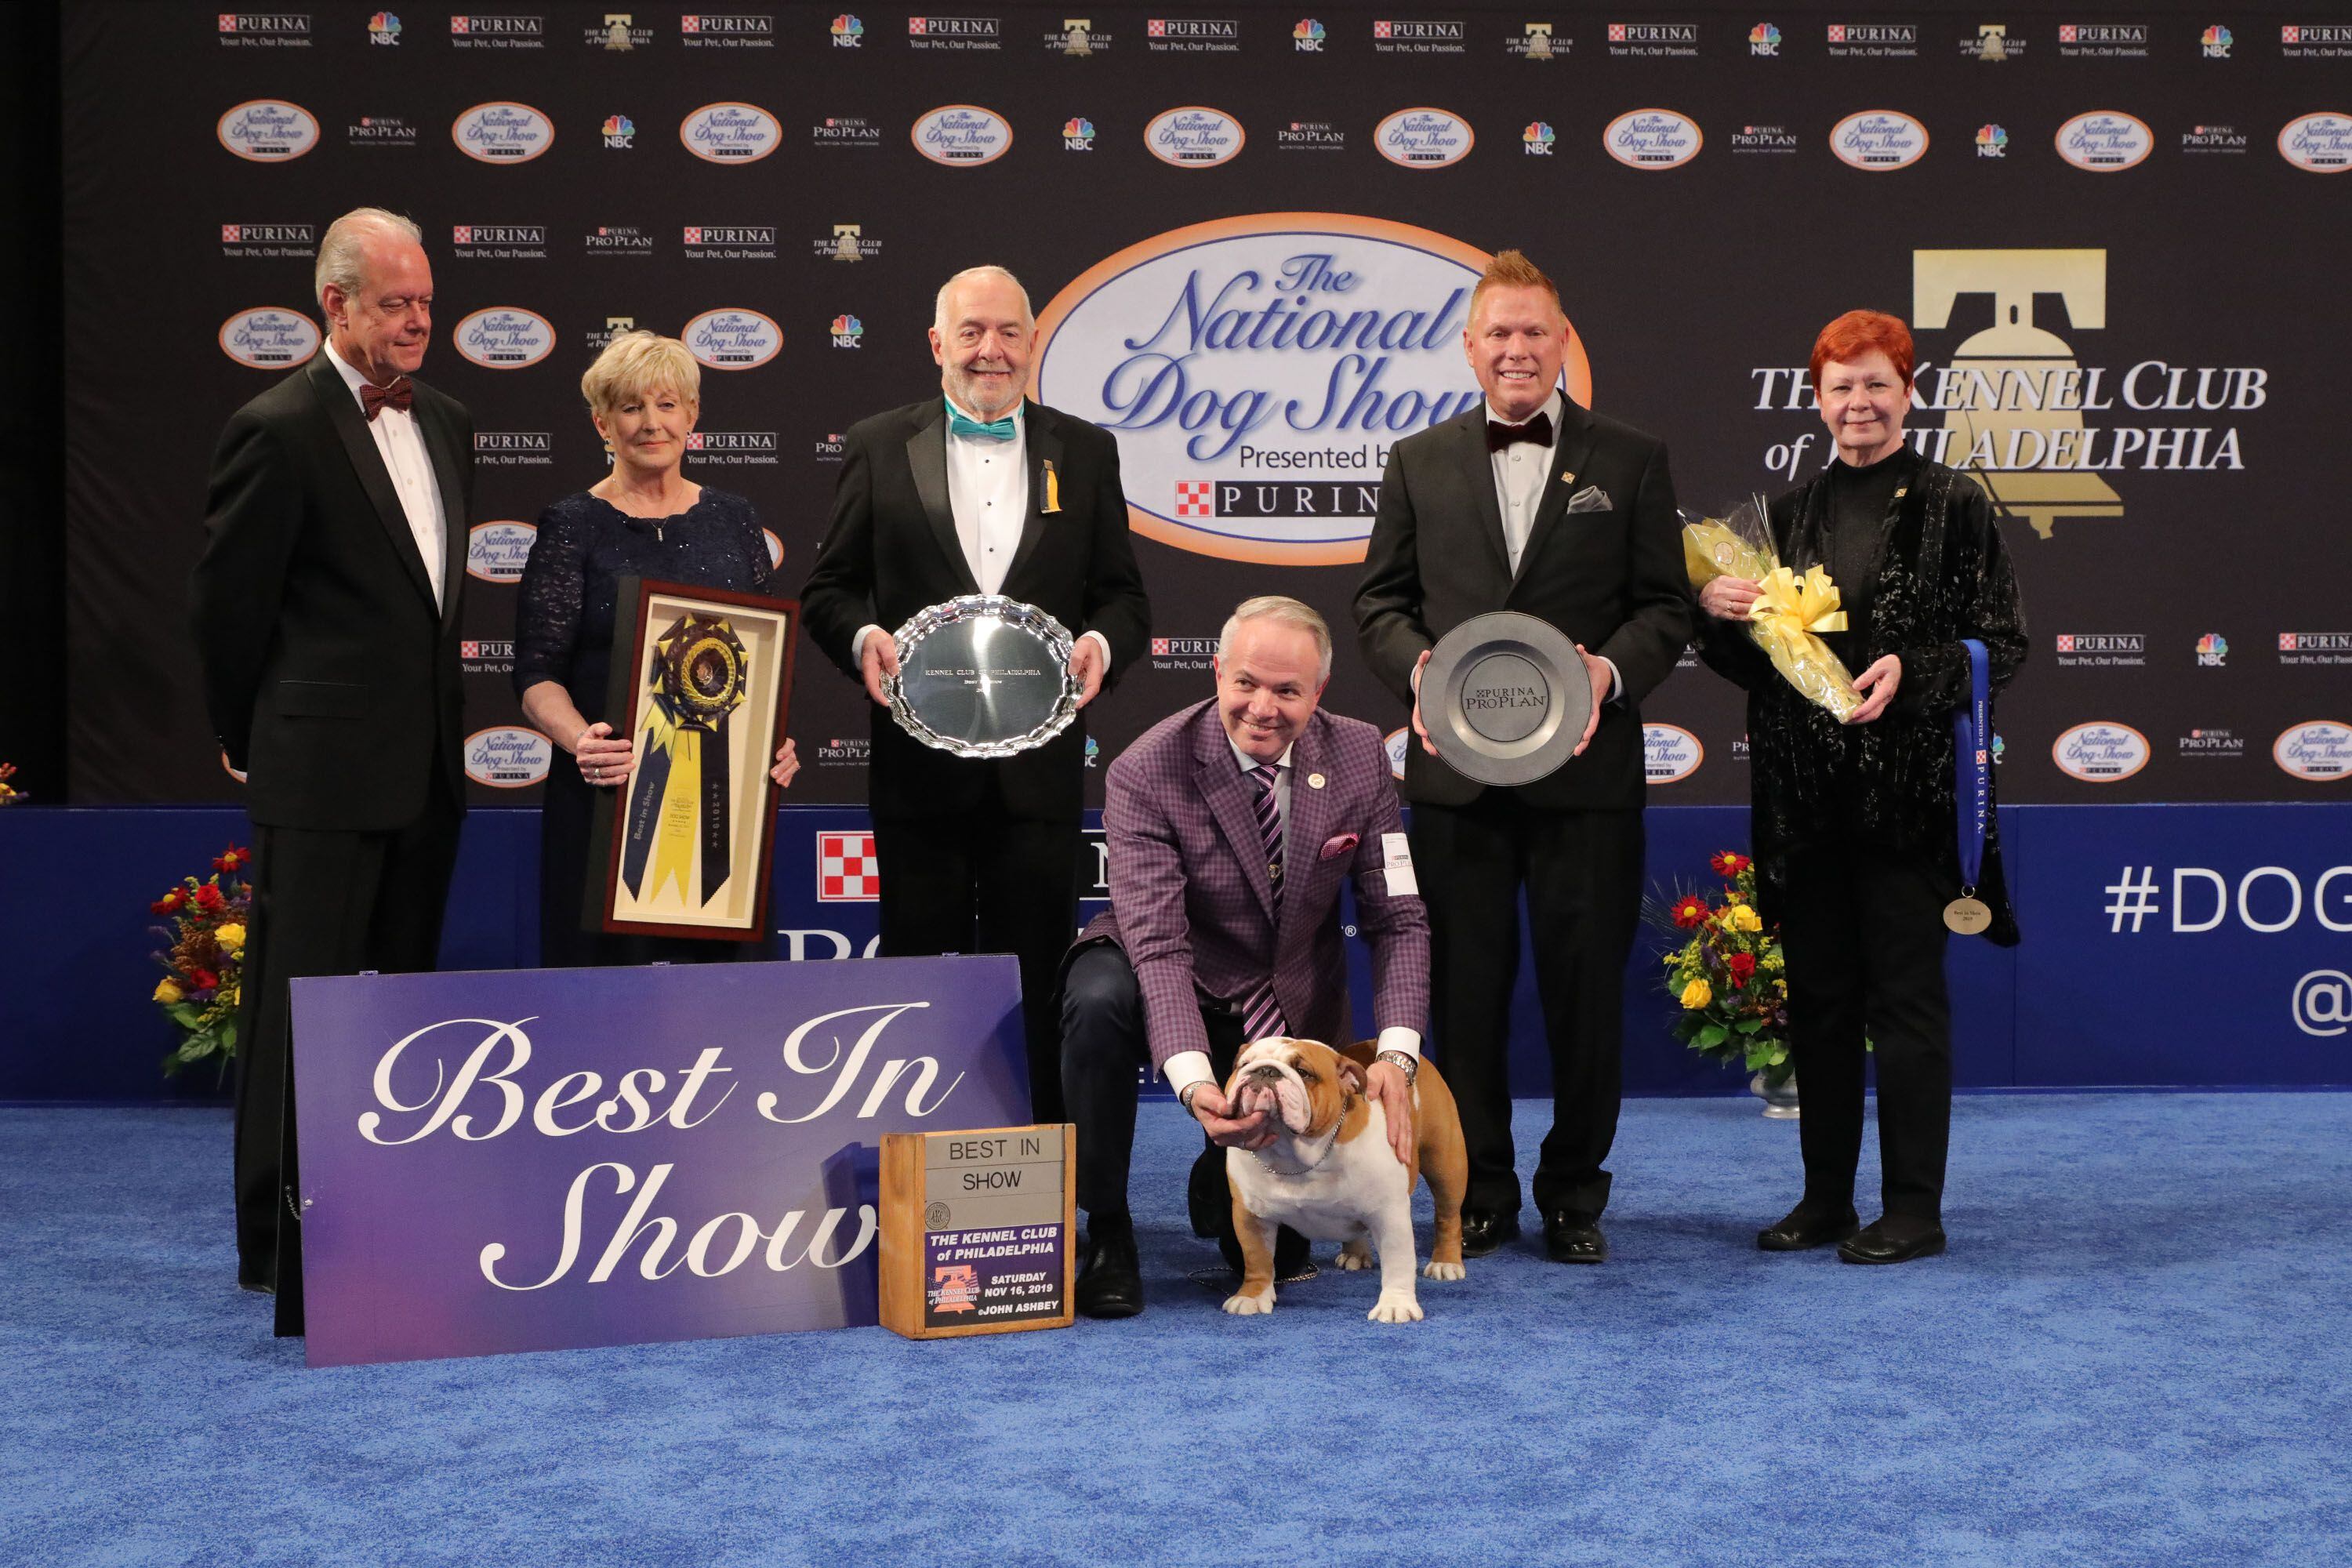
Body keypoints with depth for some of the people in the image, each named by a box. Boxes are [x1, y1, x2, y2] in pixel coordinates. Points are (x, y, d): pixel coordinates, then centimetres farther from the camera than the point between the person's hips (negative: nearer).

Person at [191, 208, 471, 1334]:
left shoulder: (446, 424, 12)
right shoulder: (280, 430, -11)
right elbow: (226, 603, -6)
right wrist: (253, 740, 3)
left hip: (425, 770, 7)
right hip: (323, 776, -7)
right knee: (298, 1006, 0)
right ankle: (280, 1245, 10)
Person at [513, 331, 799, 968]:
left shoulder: (733, 519, 10)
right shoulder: (572, 526, 0)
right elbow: (537, 675, -5)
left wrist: (778, 738, -5)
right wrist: (580, 738, -24)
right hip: (611, 796, -3)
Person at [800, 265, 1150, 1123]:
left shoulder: (1084, 452, 9)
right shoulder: (878, 447, 6)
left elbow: (1122, 596, 10)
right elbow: (828, 588, 7)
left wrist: (1101, 644, -11)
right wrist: (862, 637, -14)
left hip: (1038, 768, 1)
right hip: (919, 767, 0)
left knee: (1034, 987, 6)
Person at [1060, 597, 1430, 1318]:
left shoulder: (1360, 757, -11)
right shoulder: (1146, 774, -22)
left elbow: (1398, 919, -9)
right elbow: (1157, 942, -29)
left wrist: (1397, 1054, -25)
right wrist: (1193, 1082, -45)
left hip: (1294, 1015, 3)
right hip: (1178, 993, -2)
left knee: (1275, 1255, -5)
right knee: (1099, 999, -39)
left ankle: (1220, 1181, 34)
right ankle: (1106, 1230, -18)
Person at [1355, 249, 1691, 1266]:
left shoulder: (1631, 463, 7)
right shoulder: (1418, 464, 11)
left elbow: (1665, 607, 4)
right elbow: (1380, 600, 10)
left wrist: (1612, 670, -15)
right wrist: (1415, 665, -10)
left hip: (1586, 771, -1)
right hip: (1455, 773, 1)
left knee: (1586, 986, 4)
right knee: (1465, 988, 5)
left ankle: (1575, 1195, 18)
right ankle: (1480, 1195, 17)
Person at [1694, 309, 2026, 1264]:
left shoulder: (1952, 506, -2)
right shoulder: (1789, 513, 12)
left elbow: (2002, 643, -4)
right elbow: (1748, 664, 15)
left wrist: (1912, 672, -19)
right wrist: (1720, 613, -5)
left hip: (1908, 785, -5)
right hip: (1803, 790, 5)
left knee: (1906, 995, -1)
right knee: (1818, 994, 10)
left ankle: (1913, 1209, 7)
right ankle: (1825, 1199, 20)